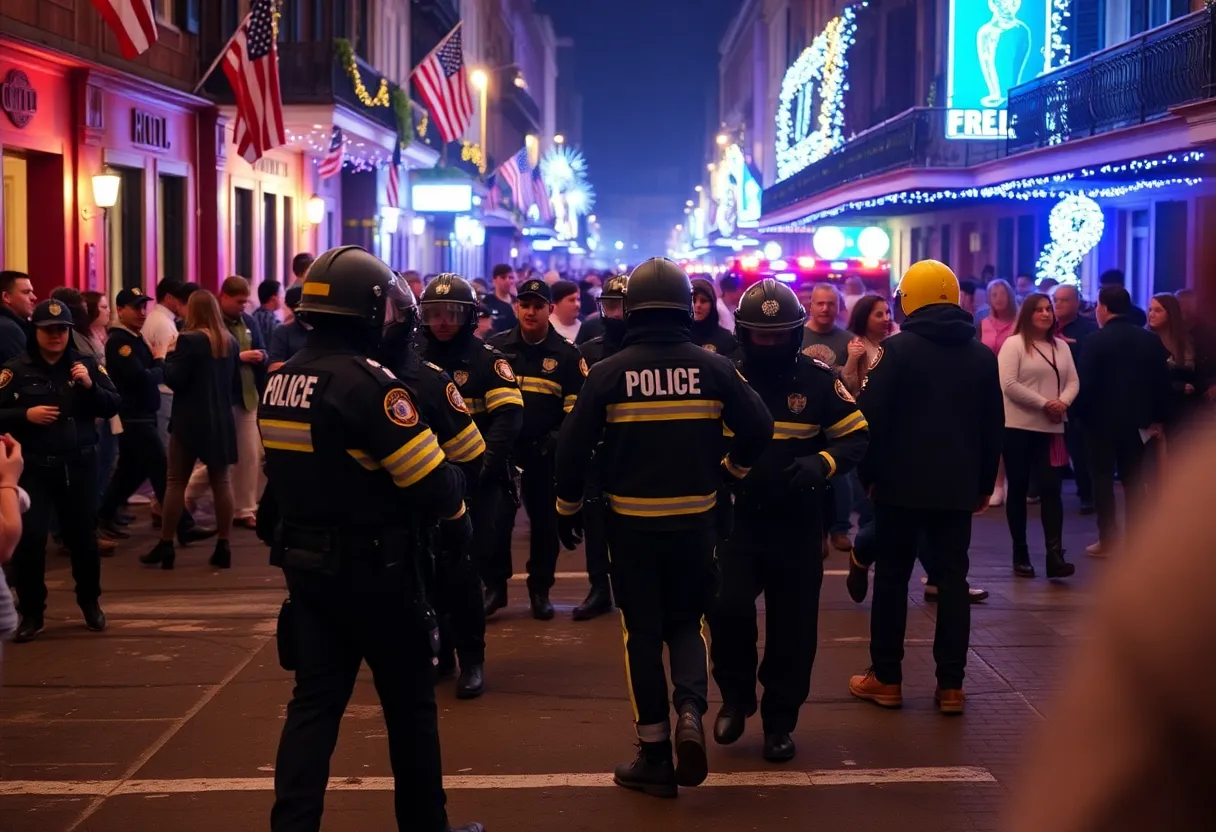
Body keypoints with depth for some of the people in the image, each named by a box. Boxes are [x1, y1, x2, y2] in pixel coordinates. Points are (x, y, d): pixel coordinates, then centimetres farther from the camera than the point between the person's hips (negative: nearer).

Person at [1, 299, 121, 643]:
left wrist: (90, 385, -16)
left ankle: (90, 602, 31)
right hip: (33, 468, -2)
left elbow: (112, 407, 0)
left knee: (83, 536, 12)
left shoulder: (86, 365, 3)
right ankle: (31, 613, 7)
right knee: (29, 539, -7)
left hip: (79, 465, 2)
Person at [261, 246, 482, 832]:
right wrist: (456, 524, -3)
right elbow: (429, 477, -21)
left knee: (315, 700, 10)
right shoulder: (366, 382, -20)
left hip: (305, 561, 7)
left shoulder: (279, 382, 6)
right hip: (372, 566, -7)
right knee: (409, 702, 9)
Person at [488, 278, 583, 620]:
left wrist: (559, 438, -14)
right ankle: (495, 585, 10)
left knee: (544, 521, 8)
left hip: (545, 453, 0)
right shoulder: (496, 347, 4)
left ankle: (540, 589, 19)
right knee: (497, 518, -3)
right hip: (502, 448, 0)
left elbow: (578, 407, 0)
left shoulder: (566, 354, 2)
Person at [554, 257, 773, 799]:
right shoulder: (712, 367, -4)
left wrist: (569, 509, 7)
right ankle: (690, 712, -8)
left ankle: (656, 758, 12)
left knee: (643, 633, 9)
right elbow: (759, 429, -4)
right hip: (695, 519, 1)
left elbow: (574, 446, -7)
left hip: (632, 520, -1)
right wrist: (731, 469, 16)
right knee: (686, 622, 19)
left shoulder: (609, 372, -7)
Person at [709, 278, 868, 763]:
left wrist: (820, 465, -18)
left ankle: (780, 721, 22)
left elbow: (856, 437, 1)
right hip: (736, 517, 0)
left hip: (796, 522, 0)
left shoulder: (819, 380, -2)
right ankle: (736, 698, 12)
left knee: (792, 627, 6)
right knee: (728, 608, -14)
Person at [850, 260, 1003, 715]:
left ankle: (886, 678, 10)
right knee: (952, 579, 6)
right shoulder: (983, 356, 7)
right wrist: (985, 483, 18)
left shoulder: (896, 349, -7)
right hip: (958, 487, 3)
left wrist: (869, 474, 0)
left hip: (901, 483, -3)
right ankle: (950, 685, 5)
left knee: (891, 577, 6)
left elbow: (872, 417, -11)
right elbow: (993, 427, 11)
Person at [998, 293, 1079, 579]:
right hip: (1018, 427, -4)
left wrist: (1062, 402, -12)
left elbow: (1073, 382, 10)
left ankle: (1054, 555, -9)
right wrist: (1044, 403, -16)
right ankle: (1020, 553, 12)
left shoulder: (1061, 347, 13)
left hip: (1051, 429, 4)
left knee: (1051, 489, -4)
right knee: (1018, 489, 3)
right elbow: (1008, 385, -14)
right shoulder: (1013, 344, -4)